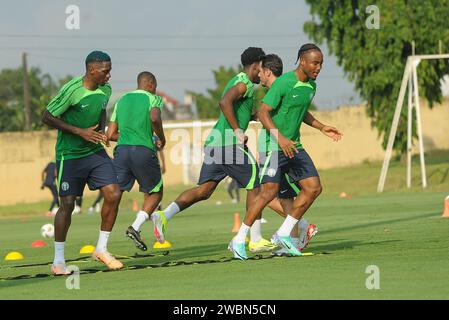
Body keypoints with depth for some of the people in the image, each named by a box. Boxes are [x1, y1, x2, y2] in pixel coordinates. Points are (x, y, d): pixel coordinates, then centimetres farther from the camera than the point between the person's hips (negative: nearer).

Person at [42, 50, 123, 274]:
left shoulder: (105, 90, 1)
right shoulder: (71, 90, -20)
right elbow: (47, 117, -15)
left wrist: (101, 133, 3)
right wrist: (80, 132, -19)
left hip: (95, 152, 6)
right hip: (70, 155, -6)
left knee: (113, 195, -7)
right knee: (67, 204, -3)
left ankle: (101, 249, 7)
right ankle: (58, 260, 9)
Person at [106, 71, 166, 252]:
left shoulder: (122, 100, 21)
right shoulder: (153, 99, 6)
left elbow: (110, 135, 19)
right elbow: (155, 118, -17)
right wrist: (162, 138, -1)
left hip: (122, 150, 4)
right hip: (144, 151, -4)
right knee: (155, 193, 17)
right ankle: (135, 227, -6)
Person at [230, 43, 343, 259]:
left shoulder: (311, 86, 8)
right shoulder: (283, 83, -18)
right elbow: (263, 113, -20)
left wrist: (322, 128, 19)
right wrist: (280, 138, -30)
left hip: (293, 146, 8)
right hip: (273, 145, -8)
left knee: (313, 188, 0)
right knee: (269, 191, -14)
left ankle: (283, 235, 8)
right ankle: (239, 240, -3)